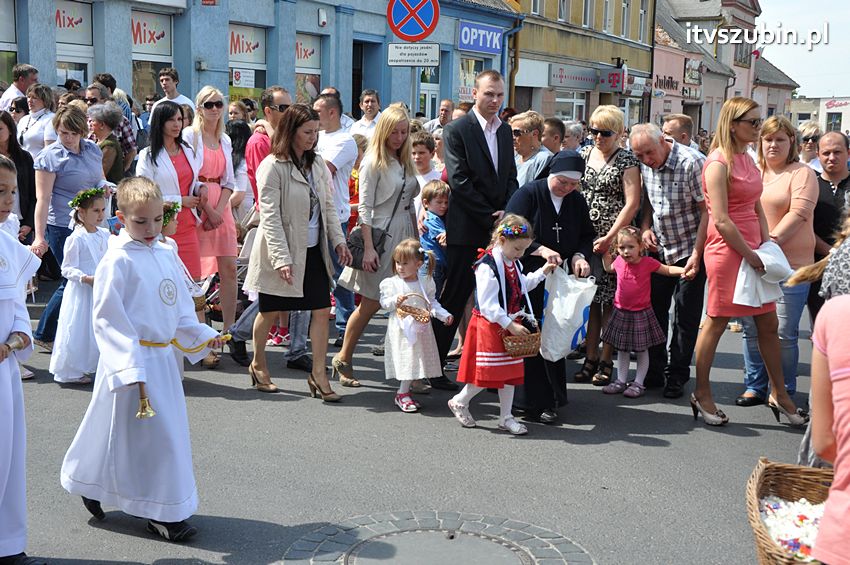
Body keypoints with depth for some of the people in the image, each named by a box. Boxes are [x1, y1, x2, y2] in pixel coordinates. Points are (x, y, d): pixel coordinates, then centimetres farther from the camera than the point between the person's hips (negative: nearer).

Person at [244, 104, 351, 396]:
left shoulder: (317, 163, 8)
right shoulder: (273, 166, -13)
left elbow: (328, 206, 14)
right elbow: (270, 216, -17)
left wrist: (338, 240, 3)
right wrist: (281, 258, -23)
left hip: (313, 251, 6)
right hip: (283, 251, -6)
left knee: (322, 309, -1)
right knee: (270, 311, 9)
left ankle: (318, 375, 5)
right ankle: (258, 364, 30)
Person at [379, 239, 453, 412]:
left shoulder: (426, 282, 2)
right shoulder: (391, 283, -5)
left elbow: (432, 303, 9)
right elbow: (384, 303, -2)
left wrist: (444, 315, -2)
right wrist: (395, 301, -20)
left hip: (420, 328, 3)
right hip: (401, 329, -3)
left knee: (417, 360, 6)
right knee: (406, 360, -4)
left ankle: (403, 393, 17)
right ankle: (403, 394, 8)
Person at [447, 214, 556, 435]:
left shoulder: (513, 263, 8)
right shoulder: (488, 266, -21)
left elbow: (522, 285, 26)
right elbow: (488, 305, -24)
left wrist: (542, 272, 16)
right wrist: (510, 325, -25)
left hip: (511, 325, 8)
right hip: (491, 326, -8)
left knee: (511, 372, 11)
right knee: (487, 373, -2)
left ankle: (506, 417, 20)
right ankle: (459, 402, 21)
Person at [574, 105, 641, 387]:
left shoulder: (626, 160, -3)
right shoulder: (583, 154, 11)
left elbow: (632, 203, -10)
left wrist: (610, 237, -17)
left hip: (614, 240, -4)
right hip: (585, 238, 4)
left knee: (610, 300, -3)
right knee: (591, 299, 6)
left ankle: (606, 362, 5)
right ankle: (590, 359, 12)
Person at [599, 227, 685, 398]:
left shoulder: (648, 263, -13)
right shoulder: (619, 262, -2)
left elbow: (668, 270, -4)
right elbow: (609, 268, 21)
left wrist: (683, 270, -21)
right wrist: (605, 255, 7)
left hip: (641, 313, -4)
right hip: (621, 312, 4)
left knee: (642, 350, 6)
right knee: (621, 349, 12)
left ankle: (638, 383, 15)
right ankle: (621, 381, 22)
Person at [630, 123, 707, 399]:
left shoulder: (691, 163, -21)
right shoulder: (646, 166, -1)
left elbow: (706, 211, -18)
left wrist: (696, 255, -20)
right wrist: (645, 228, -2)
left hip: (689, 250, -6)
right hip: (658, 249, 6)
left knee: (686, 316, 2)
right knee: (654, 309, 10)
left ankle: (677, 376, 13)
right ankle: (654, 370, 24)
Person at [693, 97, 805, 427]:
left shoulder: (747, 160, 14)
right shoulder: (719, 163, -12)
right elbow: (721, 220, -17)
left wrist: (766, 247, 6)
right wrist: (749, 254, -14)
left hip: (752, 251, 8)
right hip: (726, 251, -8)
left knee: (769, 324, 12)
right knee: (716, 323, 1)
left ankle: (778, 394, 23)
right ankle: (701, 394, 14)